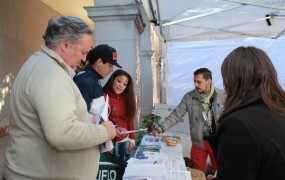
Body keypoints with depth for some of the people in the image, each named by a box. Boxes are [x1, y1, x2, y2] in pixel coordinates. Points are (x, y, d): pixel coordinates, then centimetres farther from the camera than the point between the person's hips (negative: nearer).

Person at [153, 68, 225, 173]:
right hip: (198, 142, 1)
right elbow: (176, 115, -5)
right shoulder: (189, 97, -5)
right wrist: (161, 128, -16)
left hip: (217, 140, -1)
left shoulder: (222, 95, -8)